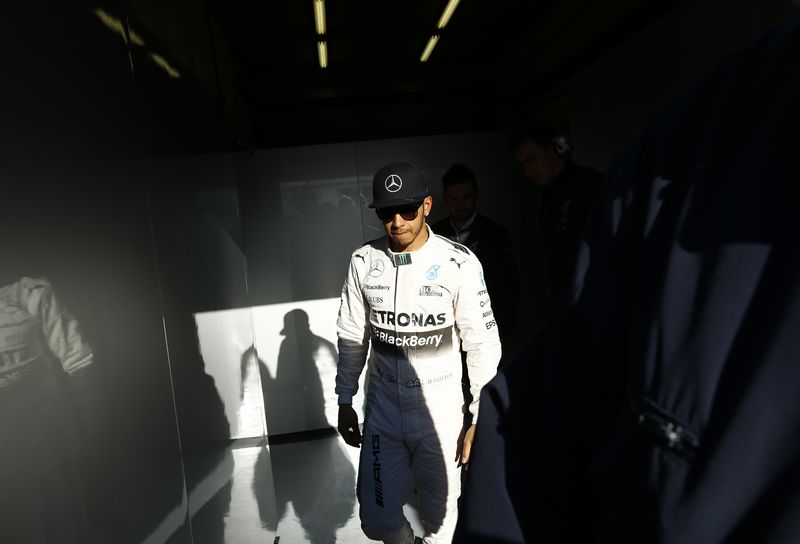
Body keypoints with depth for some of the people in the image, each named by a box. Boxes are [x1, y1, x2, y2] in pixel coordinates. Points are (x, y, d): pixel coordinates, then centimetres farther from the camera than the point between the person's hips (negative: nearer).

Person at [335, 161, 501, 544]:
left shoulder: (459, 264, -13)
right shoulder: (363, 262, -4)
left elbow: (483, 344, -9)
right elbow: (352, 338, 5)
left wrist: (480, 418, -7)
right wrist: (344, 402, 8)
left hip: (441, 410, -2)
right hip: (383, 408, 3)